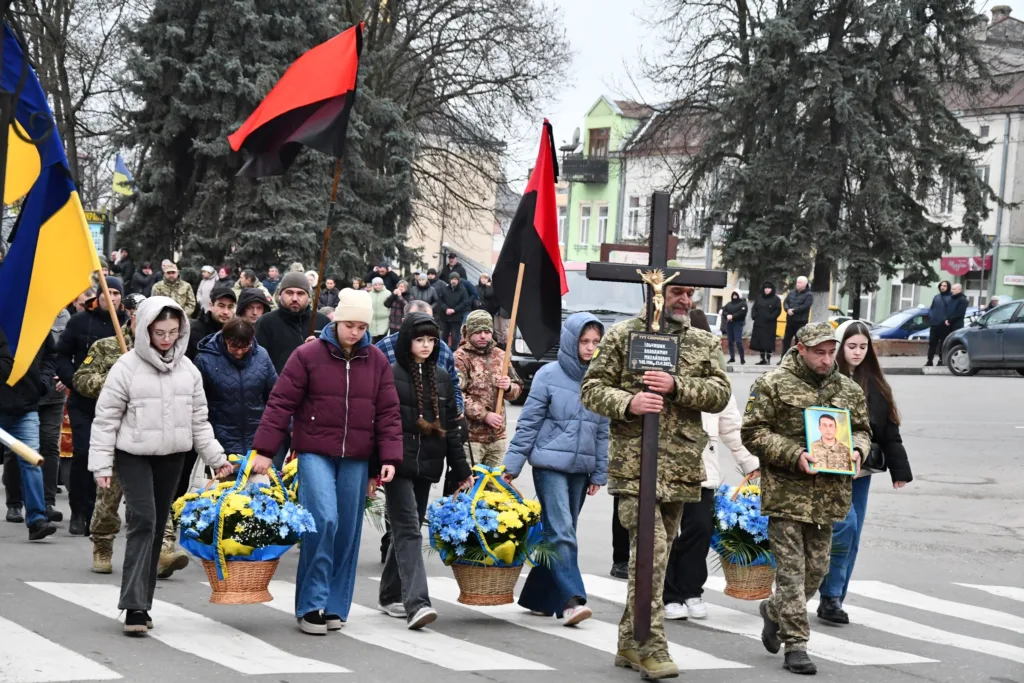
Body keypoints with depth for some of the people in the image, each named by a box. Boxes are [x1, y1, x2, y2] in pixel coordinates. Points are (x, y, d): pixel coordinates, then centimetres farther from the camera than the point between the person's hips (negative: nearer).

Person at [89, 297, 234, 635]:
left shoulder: (187, 368, 4)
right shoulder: (128, 366, -10)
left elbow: (198, 419, 12)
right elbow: (106, 419, -7)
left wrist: (216, 457, 7)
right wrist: (101, 465, -10)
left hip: (172, 456, 5)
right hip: (134, 456, -5)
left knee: (158, 527, 8)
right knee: (143, 522, -15)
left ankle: (143, 602, 17)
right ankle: (134, 606, -15)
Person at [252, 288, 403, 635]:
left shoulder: (377, 361, 8)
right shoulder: (307, 355, -3)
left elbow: (388, 413, 9)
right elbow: (281, 404, -3)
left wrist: (390, 457, 1)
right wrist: (264, 450, -7)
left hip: (356, 459, 4)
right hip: (315, 453, -4)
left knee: (347, 531, 5)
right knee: (324, 521, -18)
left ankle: (334, 606, 16)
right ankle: (312, 604, -7)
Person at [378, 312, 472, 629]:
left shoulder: (442, 378, 12)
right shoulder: (390, 374, -5)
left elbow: (451, 426, 16)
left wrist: (462, 470, 13)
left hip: (426, 466, 6)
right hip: (397, 464, -6)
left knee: (407, 530, 13)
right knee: (408, 531, -13)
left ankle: (390, 596, 25)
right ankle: (416, 603, -20)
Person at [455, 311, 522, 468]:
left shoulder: (500, 356, 12)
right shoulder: (460, 358, -6)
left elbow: (517, 389, 17)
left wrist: (509, 387, -7)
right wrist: (484, 415, -20)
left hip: (497, 436, 6)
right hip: (470, 436, -6)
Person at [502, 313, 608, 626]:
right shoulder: (549, 375, -4)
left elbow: (603, 430, 13)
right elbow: (528, 423, -2)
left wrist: (600, 472, 11)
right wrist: (512, 464, -5)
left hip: (580, 468, 5)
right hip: (550, 464, -5)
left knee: (560, 532, 10)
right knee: (561, 532, -13)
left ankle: (538, 597, 21)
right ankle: (572, 599, -18)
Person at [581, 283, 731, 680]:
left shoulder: (705, 343, 13)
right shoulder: (622, 336, 3)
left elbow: (720, 394, 2)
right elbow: (592, 389, 2)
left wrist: (677, 387, -14)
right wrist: (628, 402, -17)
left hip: (681, 465, 5)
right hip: (634, 461, -5)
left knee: (655, 551, 10)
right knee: (652, 545, -17)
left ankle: (630, 643, 21)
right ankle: (650, 646, -13)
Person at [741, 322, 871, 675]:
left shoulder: (849, 390, 11)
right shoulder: (772, 385, -5)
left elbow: (862, 430, 21)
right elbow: (753, 433, -7)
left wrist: (857, 450, -3)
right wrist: (794, 455, -18)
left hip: (829, 496, 5)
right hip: (786, 492, -5)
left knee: (817, 569, 12)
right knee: (791, 570, -4)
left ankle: (774, 611, 37)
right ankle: (796, 643, 3)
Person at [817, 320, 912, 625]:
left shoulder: (875, 385, 10)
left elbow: (889, 430, 13)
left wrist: (900, 469, 10)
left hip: (861, 470, 6)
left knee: (852, 537, 8)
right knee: (845, 524, -17)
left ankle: (834, 600, 17)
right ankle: (830, 596, -5)